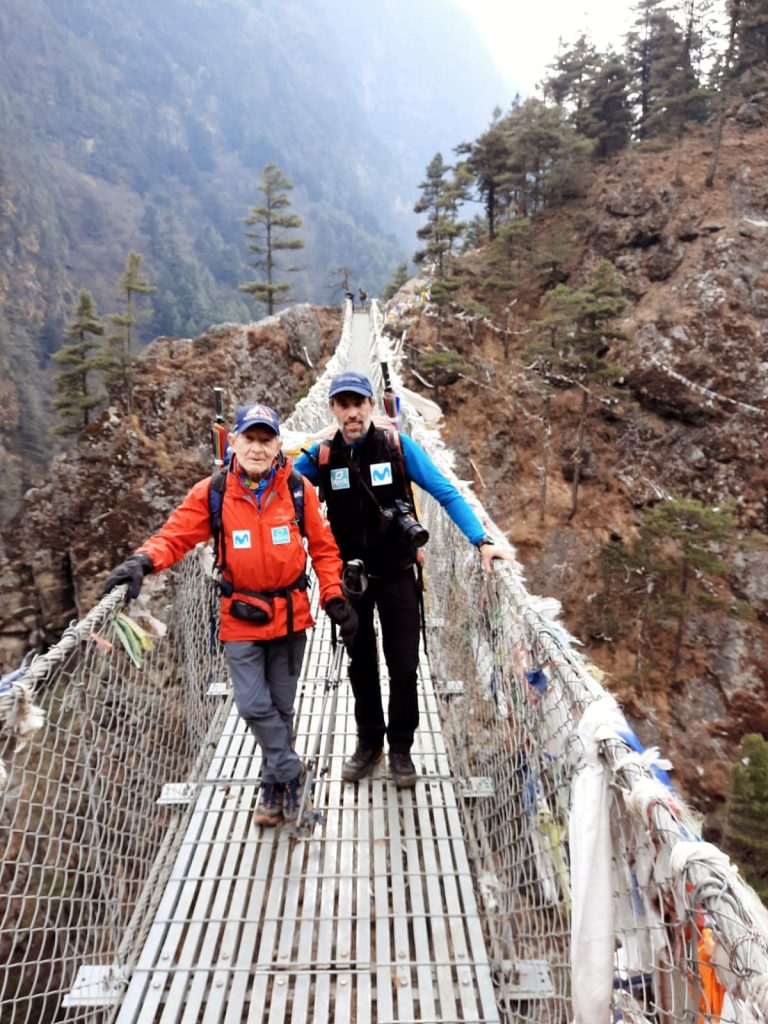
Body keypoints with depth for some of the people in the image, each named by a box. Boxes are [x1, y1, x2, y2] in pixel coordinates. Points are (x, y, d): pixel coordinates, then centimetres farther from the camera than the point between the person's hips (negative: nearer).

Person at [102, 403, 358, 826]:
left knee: (281, 706, 13)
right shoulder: (212, 492, -8)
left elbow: (323, 548, 0)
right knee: (254, 706, -5)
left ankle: (275, 781, 33)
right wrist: (143, 561, -29)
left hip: (289, 615, 1)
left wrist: (334, 599, -4)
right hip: (241, 617, 0)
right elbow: (176, 534, -10)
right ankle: (289, 773, 18)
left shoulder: (297, 489, -7)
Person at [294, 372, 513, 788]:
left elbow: (445, 493, -13)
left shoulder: (397, 445, -12)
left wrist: (481, 541, -21)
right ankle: (369, 742, 34)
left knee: (403, 667, 3)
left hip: (396, 574, -2)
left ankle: (400, 747, 24)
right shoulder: (321, 455, -7)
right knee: (360, 664, 15)